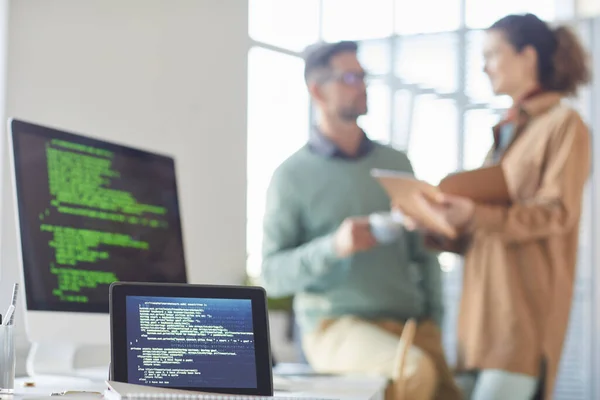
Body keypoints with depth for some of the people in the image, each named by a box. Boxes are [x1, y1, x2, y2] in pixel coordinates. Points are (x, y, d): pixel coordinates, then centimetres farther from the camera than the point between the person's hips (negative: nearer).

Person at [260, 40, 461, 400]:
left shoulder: (396, 164, 13)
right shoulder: (293, 176, 0)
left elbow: (423, 252, 16)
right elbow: (274, 275, -4)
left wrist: (432, 324, 3)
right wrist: (334, 248, -20)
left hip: (410, 324, 5)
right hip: (338, 326, -4)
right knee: (417, 371, -32)